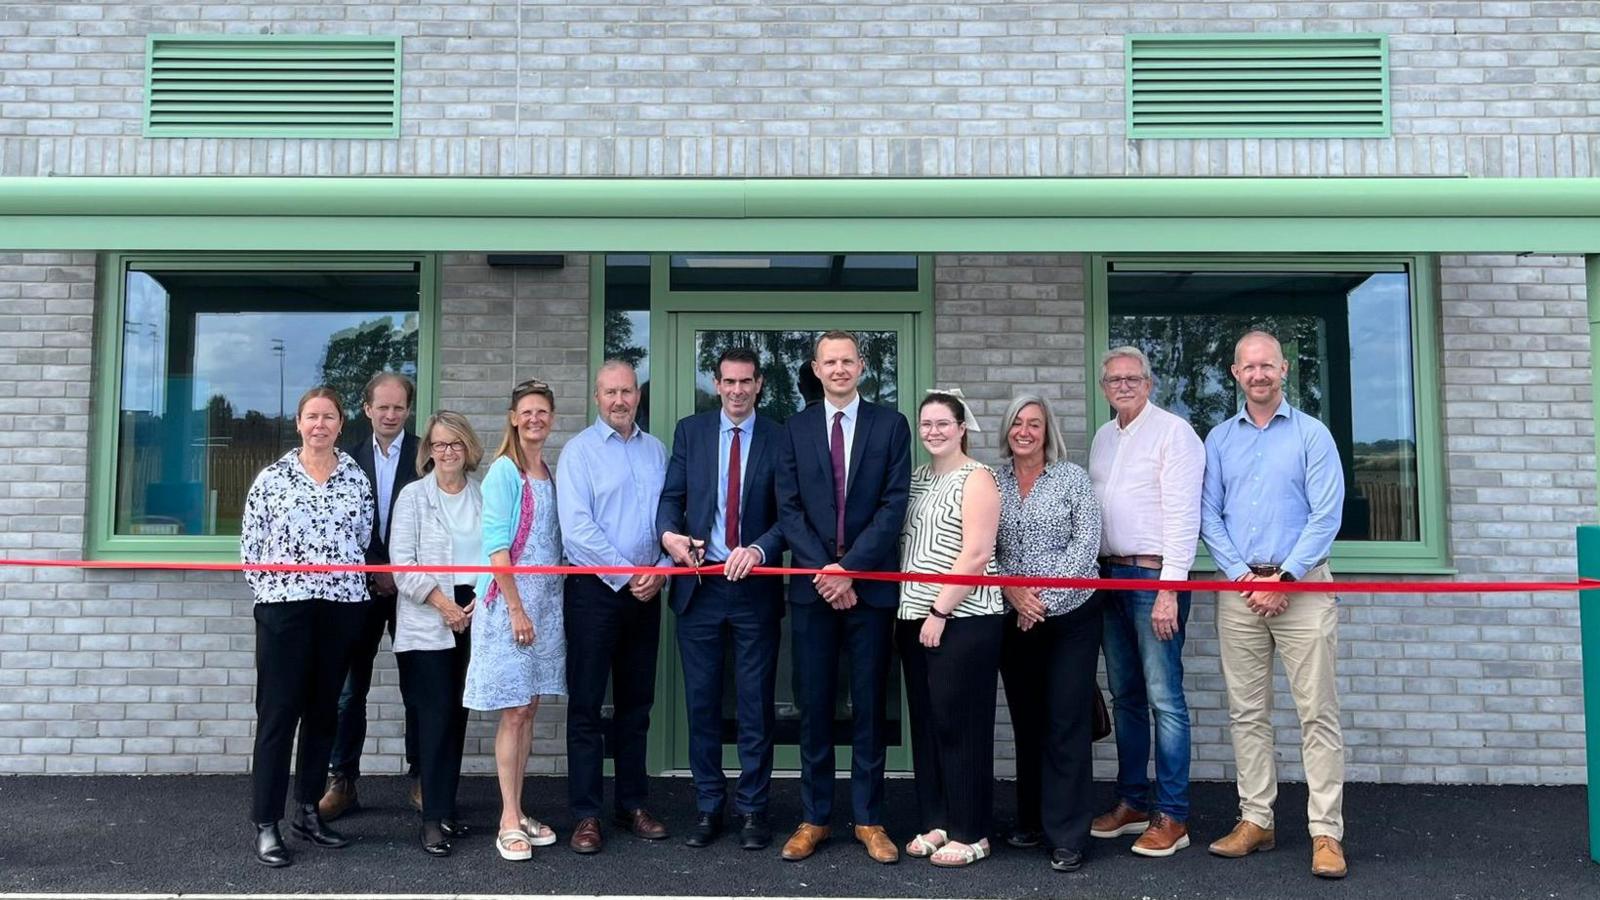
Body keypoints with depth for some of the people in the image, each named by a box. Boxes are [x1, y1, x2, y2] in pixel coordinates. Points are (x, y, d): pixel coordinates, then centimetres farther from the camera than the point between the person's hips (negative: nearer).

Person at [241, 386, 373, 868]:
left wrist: (348, 580, 5)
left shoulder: (357, 479, 7)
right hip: (284, 606, -3)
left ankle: (308, 811, 23)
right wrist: (272, 588, 0)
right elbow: (250, 544, 2)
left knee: (323, 710, 11)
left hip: (342, 606, 3)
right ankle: (266, 824, 6)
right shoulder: (272, 478, 1)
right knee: (278, 712, -1)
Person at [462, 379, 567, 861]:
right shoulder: (504, 472, -8)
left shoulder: (552, 473, 11)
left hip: (547, 600, 6)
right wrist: (516, 608, -16)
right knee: (514, 711, -3)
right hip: (509, 601, -6)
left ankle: (517, 811, 19)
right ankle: (508, 822, 5)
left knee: (529, 708, 10)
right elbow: (496, 546, -13)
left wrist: (545, 604, 5)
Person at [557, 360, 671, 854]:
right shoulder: (579, 450, -4)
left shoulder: (656, 451, 9)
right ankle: (586, 815, 9)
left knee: (636, 702, 12)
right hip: (595, 590, -4)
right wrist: (627, 576, -12)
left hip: (646, 591, 4)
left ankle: (633, 804, 23)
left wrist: (660, 570, -8)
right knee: (586, 704, 1)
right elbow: (577, 529, -13)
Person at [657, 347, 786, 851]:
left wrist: (759, 550, -21)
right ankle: (708, 806, 21)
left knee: (756, 704, 5)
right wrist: (669, 532, -16)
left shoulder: (778, 439, 1)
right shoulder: (690, 430, 7)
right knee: (702, 701, 9)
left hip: (755, 586, -1)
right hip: (700, 584, 2)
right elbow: (671, 496, 5)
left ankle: (752, 809, 17)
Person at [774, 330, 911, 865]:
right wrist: (823, 571, -10)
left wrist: (850, 568, -12)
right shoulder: (795, 429, 8)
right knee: (814, 706, 7)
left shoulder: (890, 425, 3)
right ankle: (814, 818, 17)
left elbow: (894, 505, -4)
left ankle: (868, 819, 17)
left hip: (871, 585, -1)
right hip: (813, 585, 1)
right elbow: (790, 509, 2)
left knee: (869, 706, 6)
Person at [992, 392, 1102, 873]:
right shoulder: (993, 481, 5)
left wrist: (1045, 597, -14)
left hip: (1071, 615, -3)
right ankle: (1032, 821, 24)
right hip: (1014, 619, 3)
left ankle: (1068, 837, 5)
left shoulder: (1073, 477, -2)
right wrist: (1012, 591, -12)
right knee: (1027, 722, 12)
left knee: (1067, 723, -2)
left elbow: (1086, 543, -9)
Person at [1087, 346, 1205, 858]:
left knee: (1164, 698, -6)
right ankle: (1132, 802, 22)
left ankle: (1172, 816, 1)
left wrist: (1168, 590, -18)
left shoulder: (1172, 432, -7)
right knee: (1125, 695, 12)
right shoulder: (1103, 437, 16)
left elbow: (1182, 515, -13)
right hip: (1110, 574, 8)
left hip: (1154, 577, -7)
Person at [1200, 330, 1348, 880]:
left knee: (1317, 712, -4)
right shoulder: (1219, 439, 11)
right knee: (1246, 712, 7)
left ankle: (1326, 833, 1)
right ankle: (1255, 820, 16)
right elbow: (1209, 516, 7)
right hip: (1239, 589, 3)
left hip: (1301, 586, -3)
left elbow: (1326, 515, -5)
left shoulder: (1312, 434, 2)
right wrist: (1244, 577, -4)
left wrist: (1283, 578, -11)